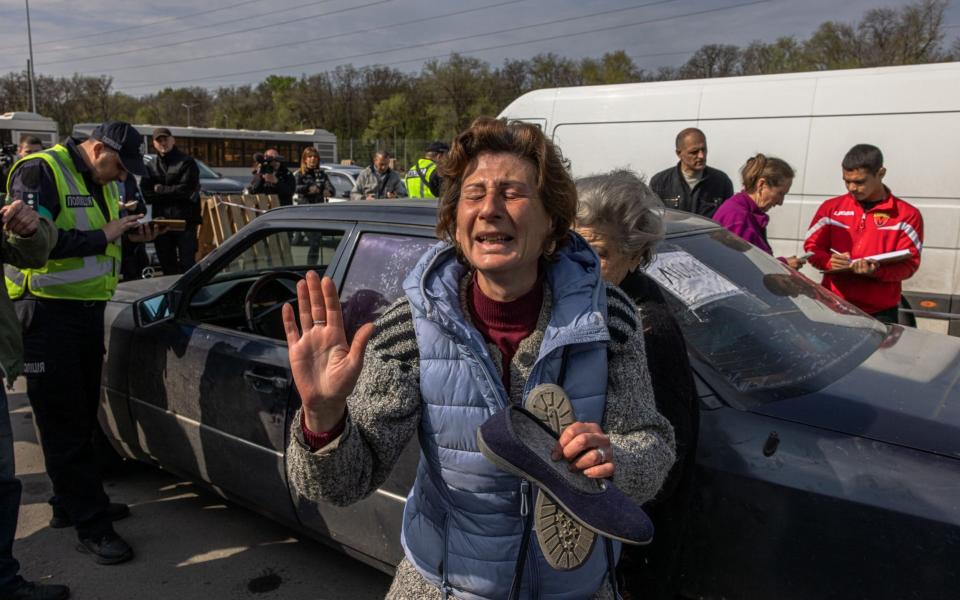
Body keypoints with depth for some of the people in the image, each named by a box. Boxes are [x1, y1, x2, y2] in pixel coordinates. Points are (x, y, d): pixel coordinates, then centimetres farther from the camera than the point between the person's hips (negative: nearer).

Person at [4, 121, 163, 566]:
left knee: (82, 416, 16)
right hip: (48, 314, -8)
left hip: (87, 309, 9)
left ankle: (71, 503, 32)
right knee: (64, 424, -1)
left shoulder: (99, 182, 12)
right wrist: (102, 235, -22)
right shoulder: (40, 171, -14)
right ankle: (93, 527, 4)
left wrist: (131, 234, 4)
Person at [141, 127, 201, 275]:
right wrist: (174, 193, -10)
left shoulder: (186, 162, 2)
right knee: (167, 266, 11)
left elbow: (186, 190, -11)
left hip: (185, 221, -5)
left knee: (187, 265, -6)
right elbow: (146, 194, 0)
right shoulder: (151, 166, 14)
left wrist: (161, 190, -3)